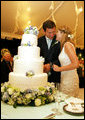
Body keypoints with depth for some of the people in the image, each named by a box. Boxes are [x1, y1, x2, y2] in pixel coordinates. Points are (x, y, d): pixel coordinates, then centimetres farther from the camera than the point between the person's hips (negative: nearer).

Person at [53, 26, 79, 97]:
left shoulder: (67, 44, -15)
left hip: (70, 79, -8)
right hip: (64, 78, 8)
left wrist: (59, 69, -17)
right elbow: (65, 63, 10)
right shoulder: (64, 45, 11)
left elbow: (76, 64, -22)